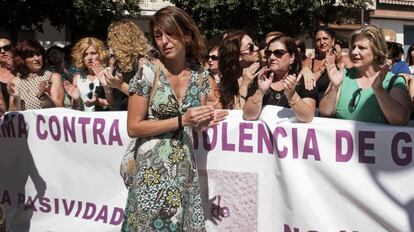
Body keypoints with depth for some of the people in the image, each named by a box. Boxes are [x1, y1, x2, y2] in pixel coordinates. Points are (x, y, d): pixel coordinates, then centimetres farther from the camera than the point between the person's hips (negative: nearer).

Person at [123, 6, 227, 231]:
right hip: (153, 170, -4)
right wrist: (181, 120, -19)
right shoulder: (148, 73, -13)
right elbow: (133, 128, -12)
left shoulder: (200, 74, 1)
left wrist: (204, 121, -11)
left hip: (186, 168, 4)